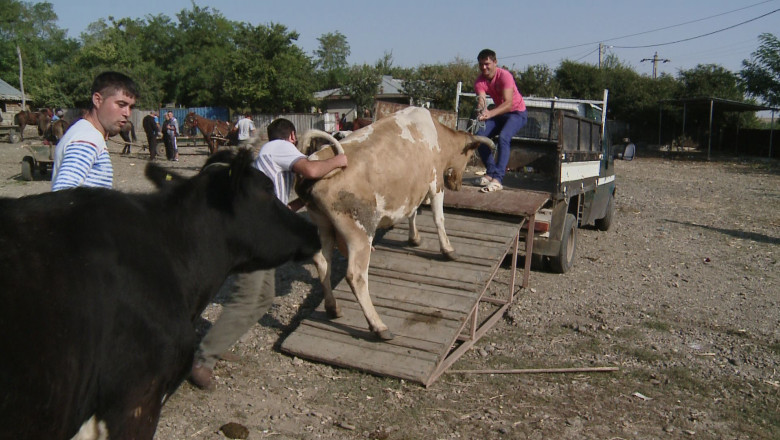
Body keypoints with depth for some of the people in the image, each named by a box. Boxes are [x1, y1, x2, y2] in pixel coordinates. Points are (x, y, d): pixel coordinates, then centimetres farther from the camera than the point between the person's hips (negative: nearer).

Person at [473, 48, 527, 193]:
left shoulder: (504, 76, -25)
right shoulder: (480, 81, -9)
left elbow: (508, 104, -36)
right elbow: (481, 100, -26)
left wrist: (491, 113, -53)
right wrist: (481, 110, -51)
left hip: (517, 112, -6)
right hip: (499, 112, 6)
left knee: (503, 137, -32)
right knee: (480, 135, -16)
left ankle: (498, 179, -36)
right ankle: (491, 171, -3)